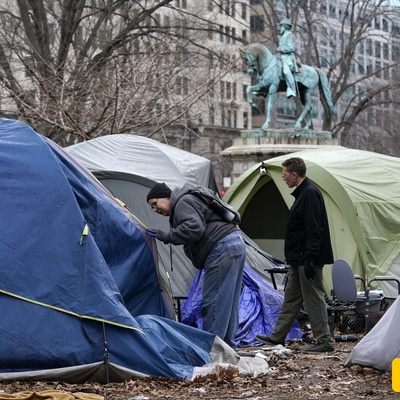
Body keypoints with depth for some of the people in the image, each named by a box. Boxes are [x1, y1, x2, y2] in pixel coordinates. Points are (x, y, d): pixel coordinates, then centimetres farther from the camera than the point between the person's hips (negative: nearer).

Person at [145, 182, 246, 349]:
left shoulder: (183, 202, -6)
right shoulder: (190, 199, 26)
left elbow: (194, 228, -22)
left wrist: (166, 236, -14)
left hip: (222, 247, -11)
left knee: (213, 302, -9)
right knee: (228, 301, 14)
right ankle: (227, 346, 19)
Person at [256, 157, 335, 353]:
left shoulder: (310, 193, -18)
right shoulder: (303, 192, 15)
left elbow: (314, 231, -23)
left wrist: (310, 260, -25)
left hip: (307, 258, -11)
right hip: (298, 259, 11)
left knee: (313, 297, -5)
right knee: (291, 296, 15)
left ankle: (325, 341, 2)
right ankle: (277, 336, 23)